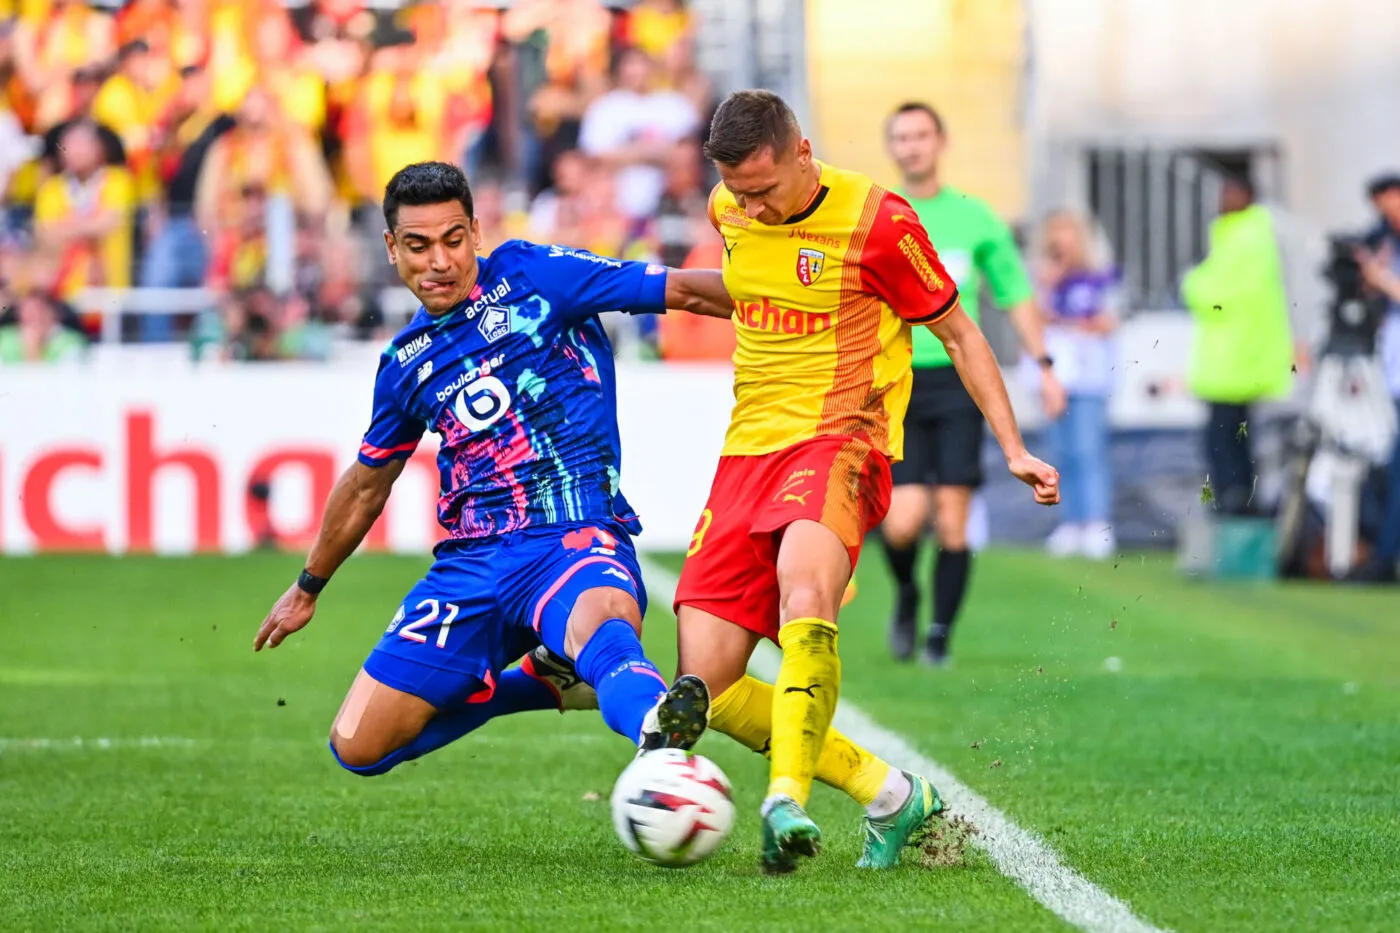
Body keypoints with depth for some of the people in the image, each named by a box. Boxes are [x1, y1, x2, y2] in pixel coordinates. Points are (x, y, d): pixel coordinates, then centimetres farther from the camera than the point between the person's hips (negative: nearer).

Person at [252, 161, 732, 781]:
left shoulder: (531, 275, 2)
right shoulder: (406, 362, 15)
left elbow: (684, 290, -1)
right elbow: (366, 485, 31)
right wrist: (308, 588, 41)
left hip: (577, 537, -6)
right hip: (472, 561, 6)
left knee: (602, 622, -41)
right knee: (355, 747, 1)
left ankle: (654, 729, -74)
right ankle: (539, 680, 16)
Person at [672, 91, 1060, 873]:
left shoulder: (876, 221, -8)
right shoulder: (728, 211, 8)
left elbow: (958, 333, 2)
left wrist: (1014, 449, -3)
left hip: (839, 443, -6)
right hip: (747, 453, 6)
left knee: (803, 591, -39)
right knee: (708, 684, -7)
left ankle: (787, 802, -49)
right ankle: (889, 794, 4)